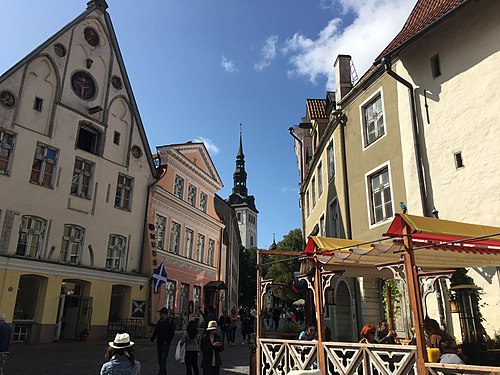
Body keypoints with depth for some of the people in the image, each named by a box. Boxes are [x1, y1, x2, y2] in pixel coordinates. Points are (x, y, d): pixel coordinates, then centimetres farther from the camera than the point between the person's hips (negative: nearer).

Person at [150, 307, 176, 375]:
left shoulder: (170, 321, -9)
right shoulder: (159, 321, 8)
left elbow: (172, 333, -9)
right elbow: (155, 331, 14)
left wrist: (167, 341, -12)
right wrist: (152, 339, 5)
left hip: (165, 343, -6)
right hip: (159, 343, 6)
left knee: (163, 360, -10)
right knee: (160, 359, 12)